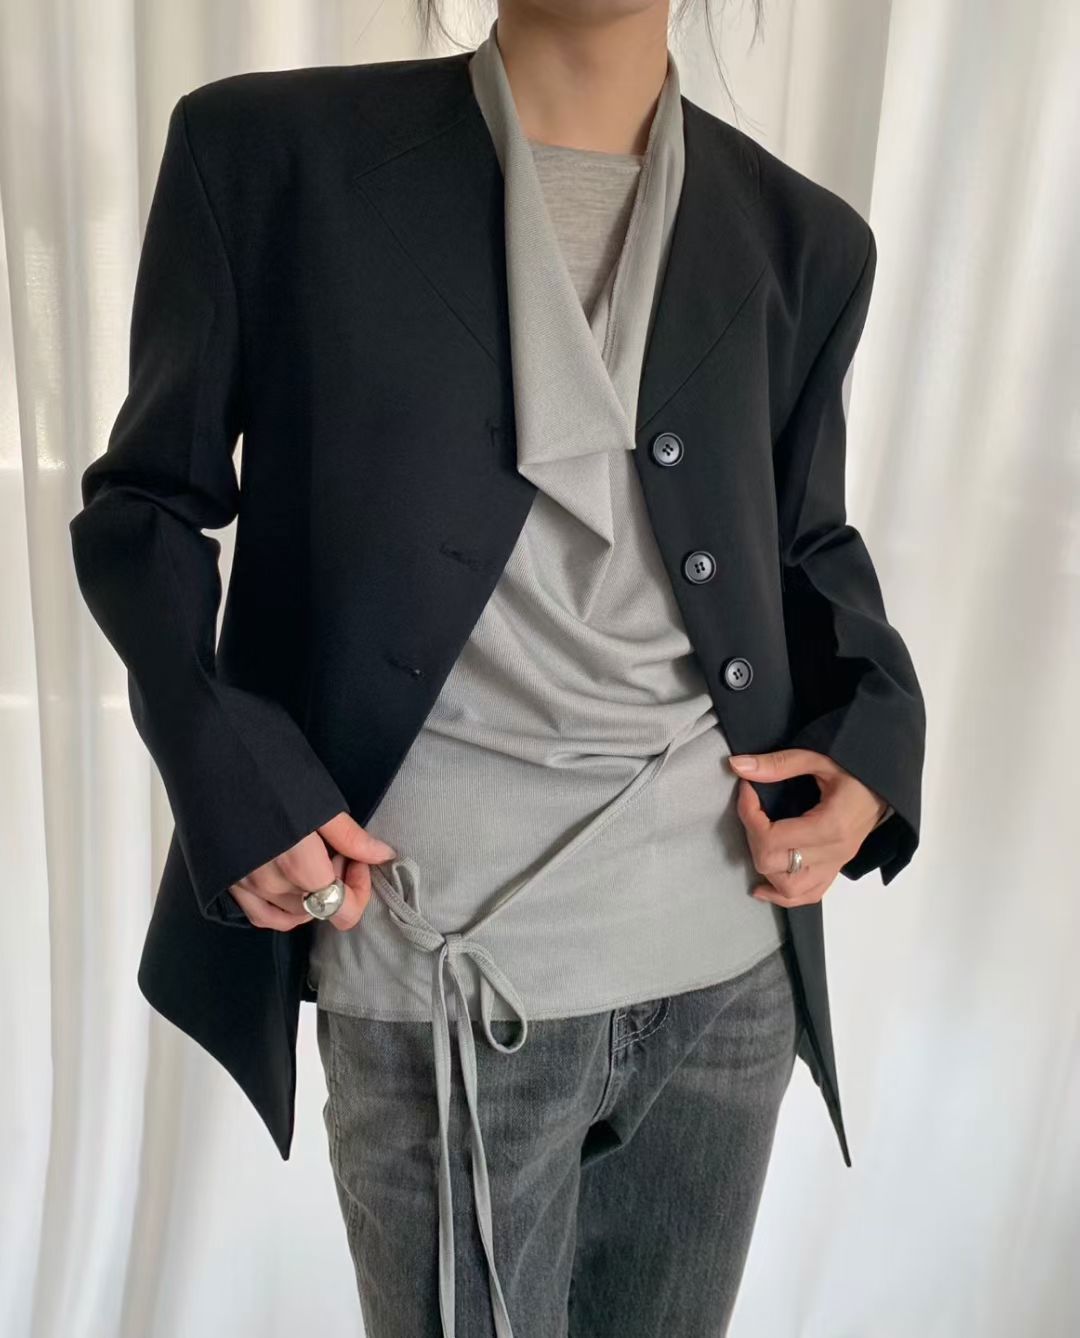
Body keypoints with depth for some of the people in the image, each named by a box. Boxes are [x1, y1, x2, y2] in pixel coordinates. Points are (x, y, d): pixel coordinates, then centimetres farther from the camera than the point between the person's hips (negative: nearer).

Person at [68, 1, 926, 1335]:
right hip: (450, 982, -3)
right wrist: (226, 764, -14)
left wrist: (873, 729, -3)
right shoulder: (274, 153, -4)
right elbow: (145, 501, 1)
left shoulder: (799, 233, 6)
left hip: (735, 968, 5)